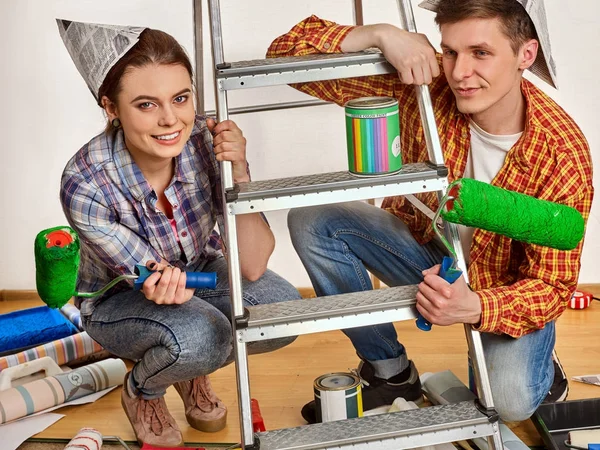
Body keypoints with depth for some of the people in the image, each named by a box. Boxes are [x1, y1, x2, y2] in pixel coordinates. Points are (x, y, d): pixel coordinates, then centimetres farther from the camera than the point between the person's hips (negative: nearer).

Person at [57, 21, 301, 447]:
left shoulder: (208, 141, -27)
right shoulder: (85, 186, -33)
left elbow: (251, 267, -23)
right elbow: (147, 277, -22)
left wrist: (239, 171, -38)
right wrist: (163, 286, -47)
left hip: (199, 270, 3)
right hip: (120, 297, -3)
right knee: (198, 335, -33)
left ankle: (193, 370, 9)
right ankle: (141, 392, 4)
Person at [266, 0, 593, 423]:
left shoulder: (563, 154, -27)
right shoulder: (424, 82, -23)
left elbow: (552, 284, -22)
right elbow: (286, 54, -23)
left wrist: (475, 308, -43)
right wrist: (380, 34, -40)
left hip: (507, 285, -3)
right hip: (426, 251, 4)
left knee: (510, 401, -30)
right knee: (310, 221, -17)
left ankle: (540, 369, 12)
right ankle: (391, 371, 0)